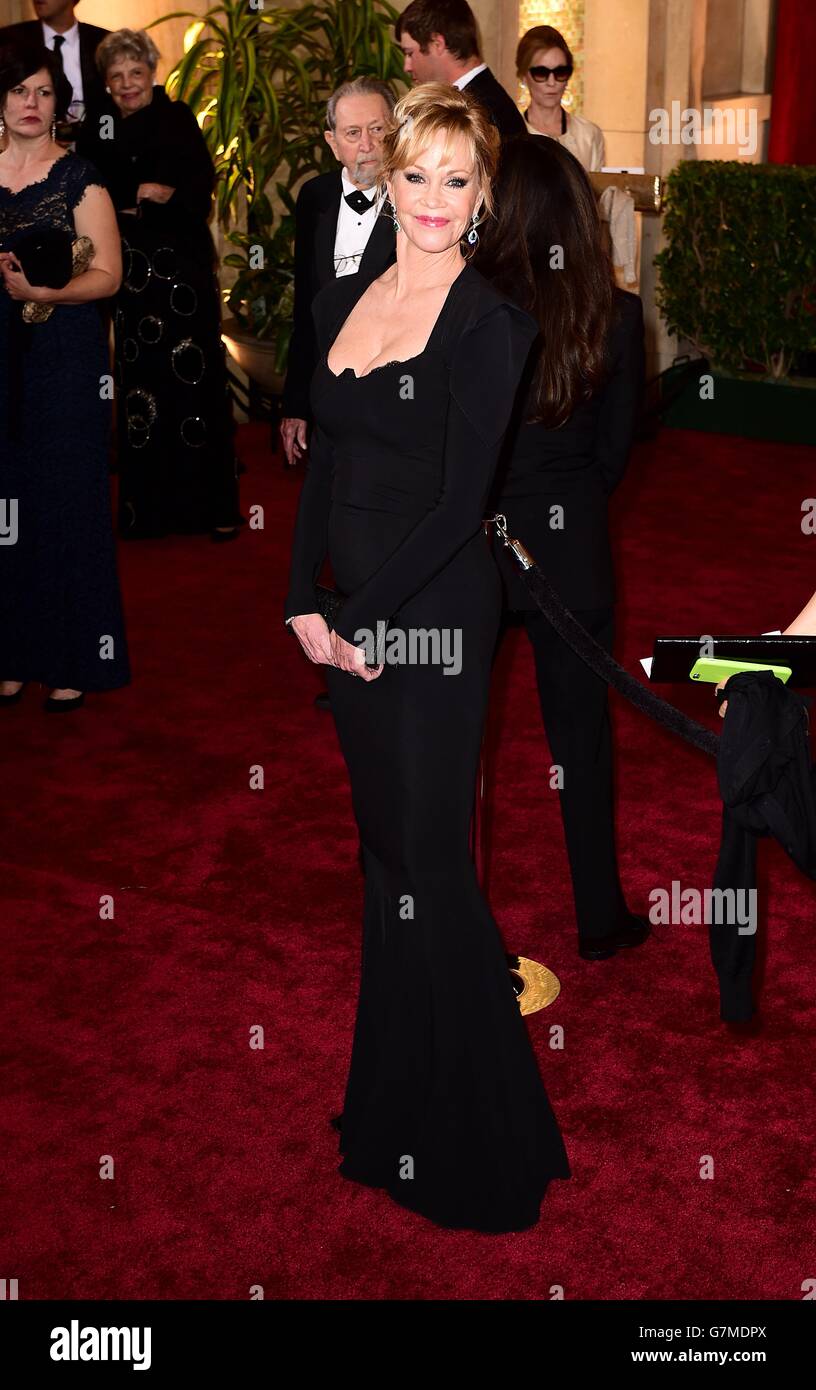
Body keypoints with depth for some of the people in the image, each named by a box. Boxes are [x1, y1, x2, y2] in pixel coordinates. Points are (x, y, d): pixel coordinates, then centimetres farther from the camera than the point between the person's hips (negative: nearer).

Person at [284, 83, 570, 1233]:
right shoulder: (343, 301, 11)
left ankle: (474, 1136, 15)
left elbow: (459, 504, -14)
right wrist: (304, 602, 2)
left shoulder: (490, 323, -10)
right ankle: (389, 1105, 30)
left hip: (433, 611, -7)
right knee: (382, 845, 14)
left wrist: (358, 616, -13)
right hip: (347, 612, 7)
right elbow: (324, 466, 12)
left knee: (428, 858, -2)